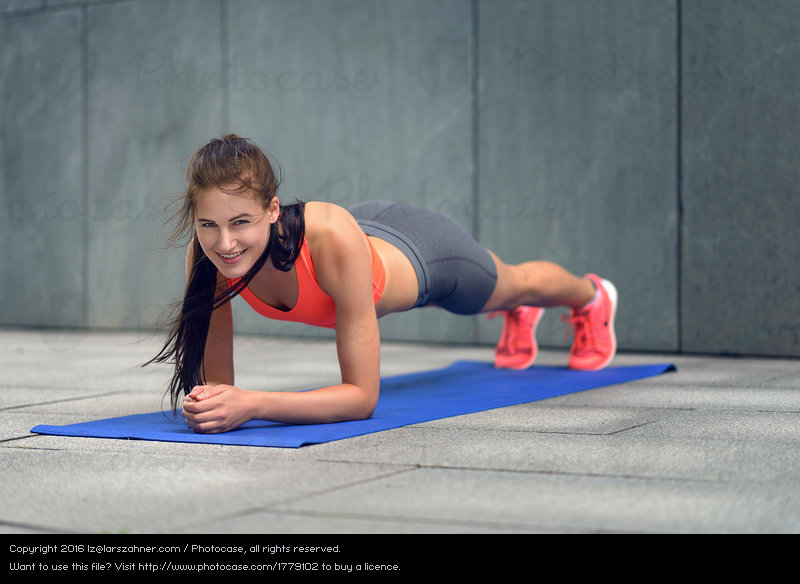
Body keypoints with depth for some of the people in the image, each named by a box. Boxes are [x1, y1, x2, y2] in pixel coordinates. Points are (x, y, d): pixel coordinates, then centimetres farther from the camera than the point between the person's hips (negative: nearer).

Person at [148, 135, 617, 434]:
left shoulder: (333, 240, -51)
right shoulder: (206, 253, -37)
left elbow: (363, 396, -46)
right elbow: (217, 379, -25)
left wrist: (251, 405, -58)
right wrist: (208, 402, -48)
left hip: (425, 254, -4)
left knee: (519, 285, 33)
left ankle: (592, 297, 71)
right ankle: (520, 318, 78)